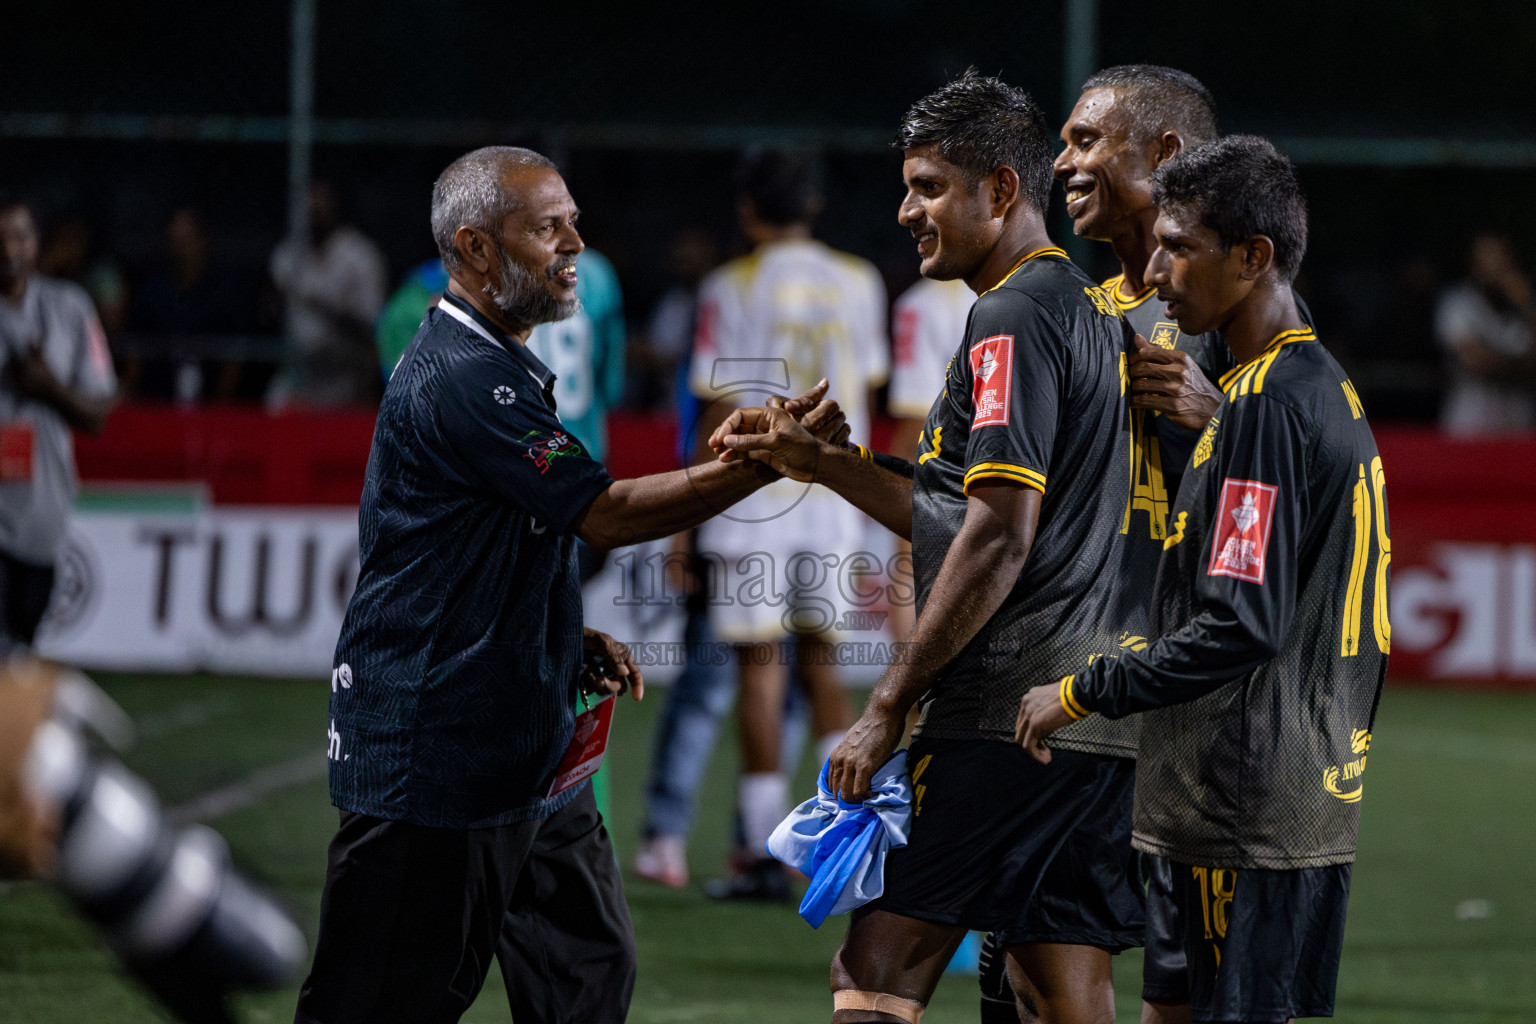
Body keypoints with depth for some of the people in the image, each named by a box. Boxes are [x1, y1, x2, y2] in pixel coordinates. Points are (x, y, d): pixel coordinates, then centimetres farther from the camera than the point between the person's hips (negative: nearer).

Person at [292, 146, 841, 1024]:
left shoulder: (502, 368, 16)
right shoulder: (459, 379, -18)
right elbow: (606, 514, -20)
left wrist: (575, 641, 10)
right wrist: (764, 465, -22)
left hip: (532, 751, 10)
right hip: (434, 762, -10)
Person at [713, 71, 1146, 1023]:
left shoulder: (1012, 318, -9)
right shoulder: (1093, 310, 19)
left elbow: (998, 541, -17)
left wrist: (888, 708, -14)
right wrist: (820, 461, 20)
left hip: (1003, 717, -9)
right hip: (1098, 720, 9)